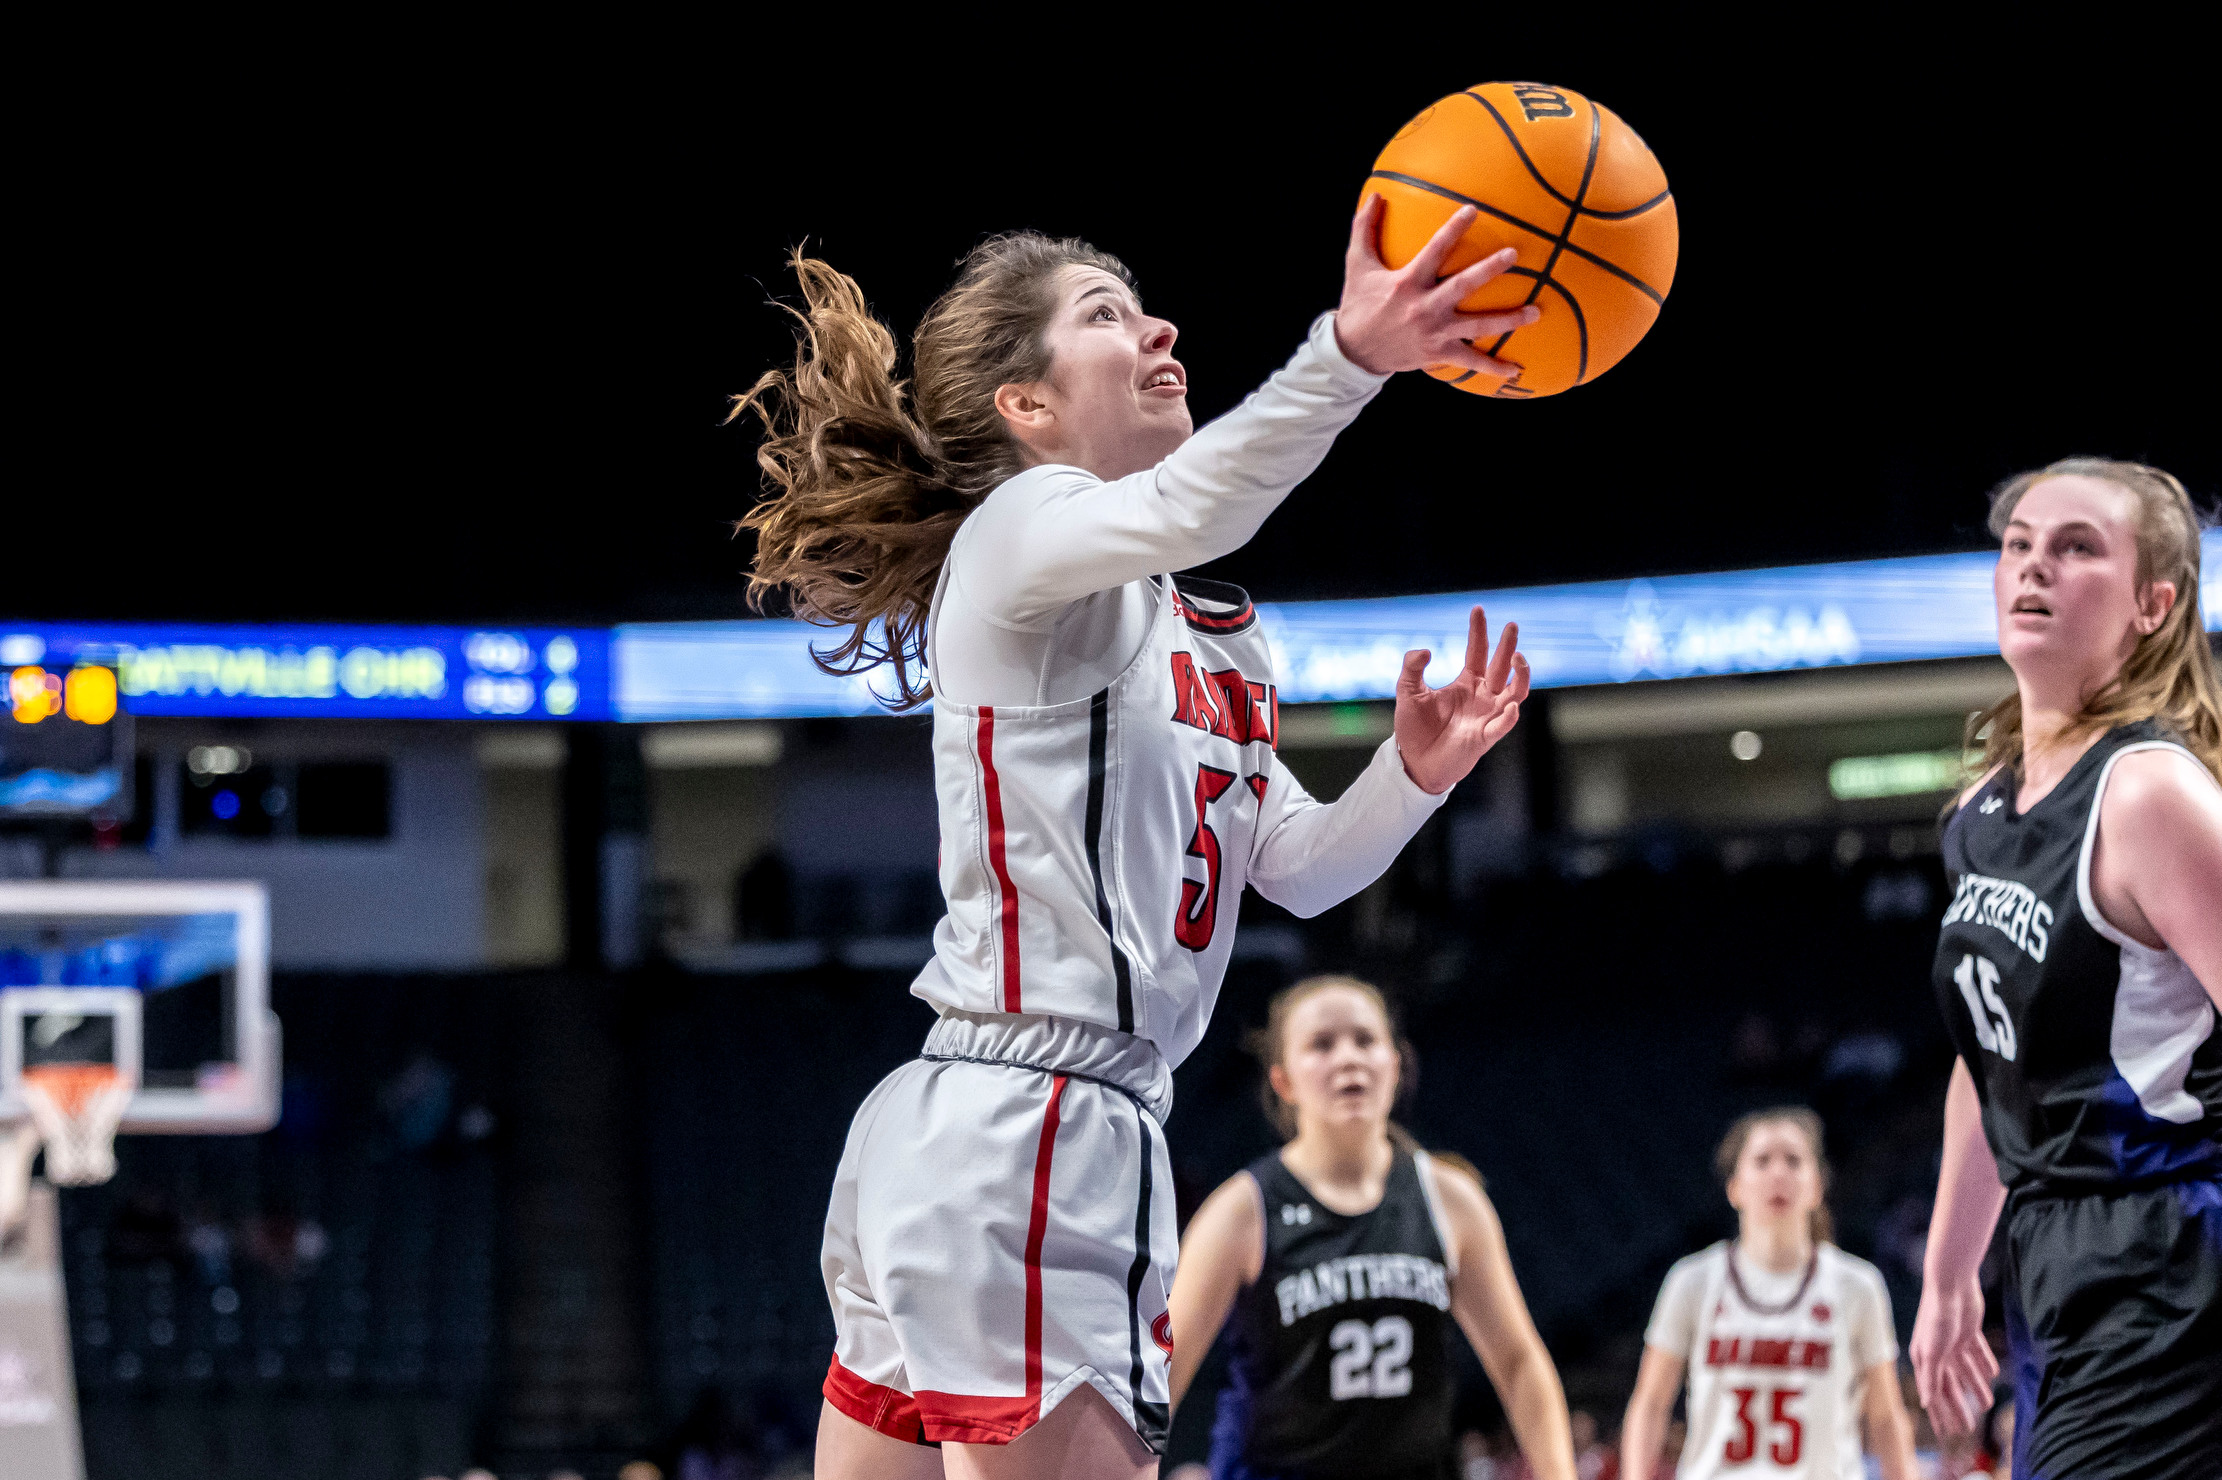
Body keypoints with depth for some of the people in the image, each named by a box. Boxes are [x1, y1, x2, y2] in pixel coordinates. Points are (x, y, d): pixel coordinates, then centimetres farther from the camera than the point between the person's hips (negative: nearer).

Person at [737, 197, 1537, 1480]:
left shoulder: (1193, 632, 24)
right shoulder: (1017, 531, -5)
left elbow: (1301, 866, 23)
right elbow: (1176, 512, -29)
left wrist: (1412, 775, 3)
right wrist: (1348, 358, -45)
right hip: (1013, 1138, -10)